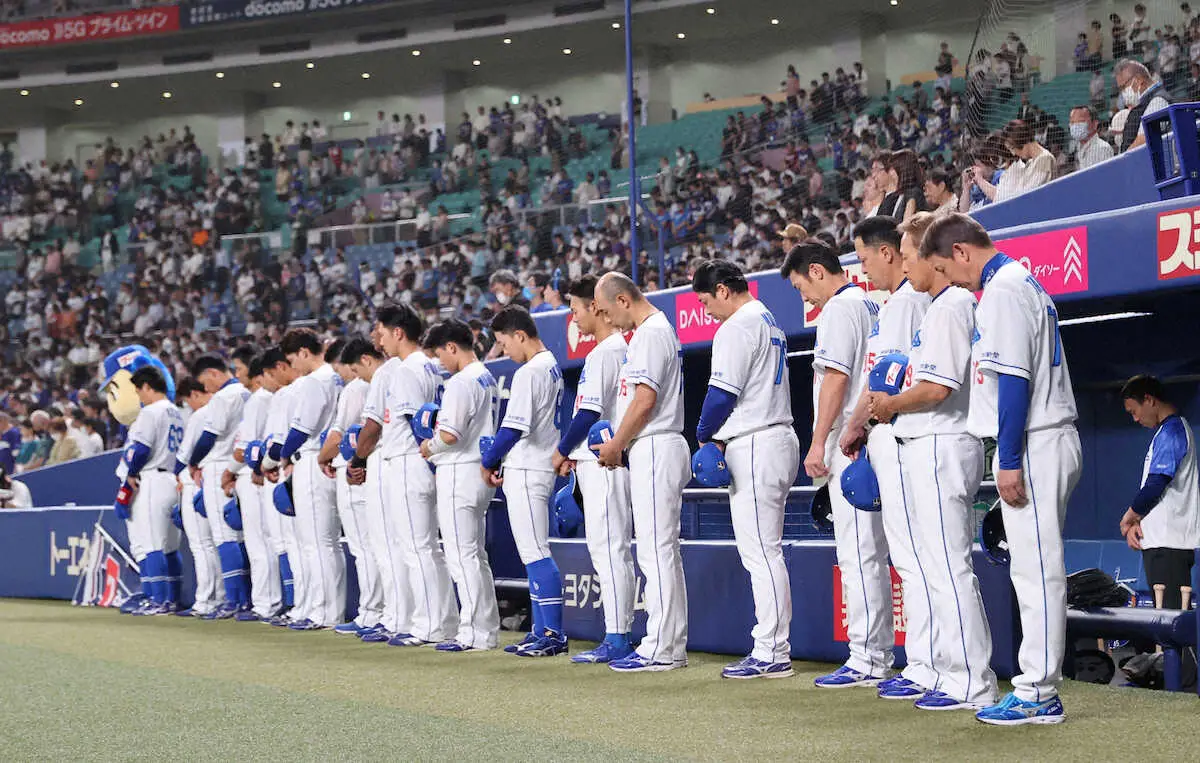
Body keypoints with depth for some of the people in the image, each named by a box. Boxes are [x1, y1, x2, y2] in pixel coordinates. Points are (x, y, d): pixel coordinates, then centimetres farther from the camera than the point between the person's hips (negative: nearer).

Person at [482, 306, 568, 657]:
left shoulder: (528, 373, -17)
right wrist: (501, 463, 15)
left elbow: (513, 428, -21)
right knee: (533, 553, 13)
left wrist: (488, 463, -5)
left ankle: (553, 633, -10)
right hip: (542, 468, 10)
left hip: (526, 472, -10)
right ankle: (542, 630, 15)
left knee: (535, 553, -9)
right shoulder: (553, 367, 13)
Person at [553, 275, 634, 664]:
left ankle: (617, 639, -12)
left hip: (602, 464, -10)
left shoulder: (603, 353, -13)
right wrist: (573, 452, 17)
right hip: (609, 460, 10)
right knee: (608, 548, 11)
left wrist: (562, 452, -4)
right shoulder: (623, 348, 17)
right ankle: (619, 636, 13)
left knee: (609, 548, -10)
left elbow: (589, 412, -17)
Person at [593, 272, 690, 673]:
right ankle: (672, 646, 14)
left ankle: (660, 650, -11)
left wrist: (615, 445, -9)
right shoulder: (661, 330, 20)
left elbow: (645, 399, -19)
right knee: (663, 551, 11)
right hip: (655, 448, 11)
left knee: (655, 549, -10)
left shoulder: (650, 333, -12)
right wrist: (619, 445, 16)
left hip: (655, 448, -11)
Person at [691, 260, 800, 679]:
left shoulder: (737, 327, -12)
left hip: (753, 446, -10)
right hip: (779, 437, 10)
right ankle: (774, 646, 13)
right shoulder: (770, 323, 19)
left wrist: (704, 436, 0)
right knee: (764, 552, 12)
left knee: (760, 552, -9)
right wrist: (715, 437, 16)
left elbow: (722, 393, -16)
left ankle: (772, 654, -9)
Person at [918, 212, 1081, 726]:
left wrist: (1009, 462, -20)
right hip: (1053, 441, 10)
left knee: (1035, 568, -8)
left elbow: (1013, 380, -19)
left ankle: (1036, 694, -6)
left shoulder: (1002, 289, -12)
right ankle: (1039, 686, 12)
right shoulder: (1024, 282, 20)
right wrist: (1010, 457, 19)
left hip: (1032, 446, -10)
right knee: (1036, 568, 10)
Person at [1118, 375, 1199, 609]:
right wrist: (1136, 523, 10)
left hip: (1167, 543, -10)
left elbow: (1155, 486, -17)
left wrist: (1128, 519, 0)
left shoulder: (1170, 432, -10)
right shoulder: (1177, 428, 22)